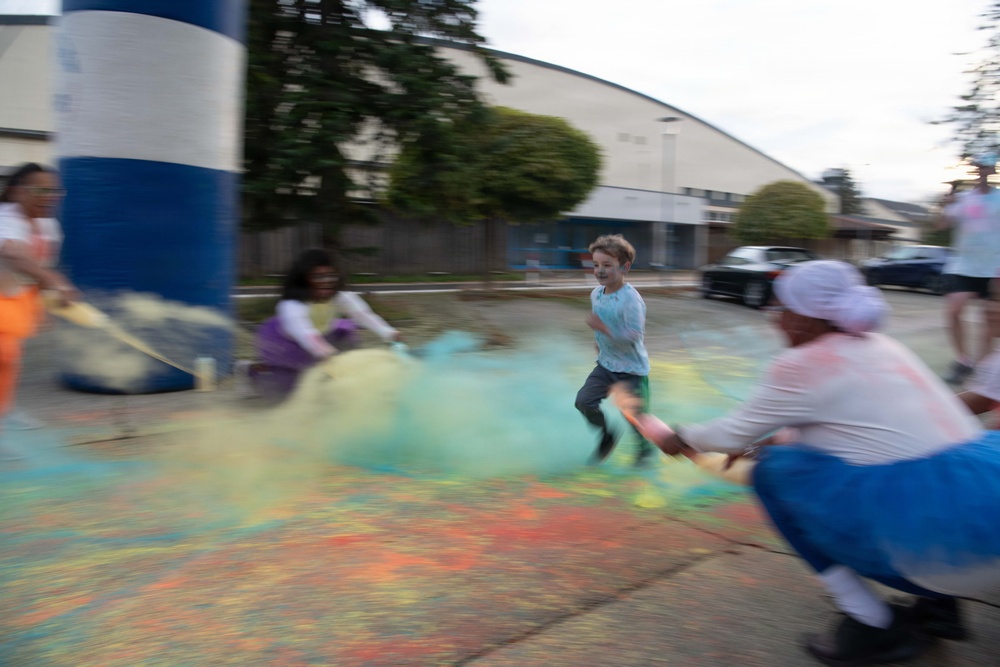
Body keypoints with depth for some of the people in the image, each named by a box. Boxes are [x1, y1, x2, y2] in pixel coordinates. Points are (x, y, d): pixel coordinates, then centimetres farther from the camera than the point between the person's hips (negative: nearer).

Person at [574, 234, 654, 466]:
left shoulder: (631, 299, -24)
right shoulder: (596, 294, -1)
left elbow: (635, 335, -30)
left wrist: (603, 327, -34)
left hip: (632, 369, -6)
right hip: (605, 364, 6)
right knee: (584, 400, -8)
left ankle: (646, 449, 35)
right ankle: (607, 435, 19)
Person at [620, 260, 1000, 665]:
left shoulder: (803, 365, -7)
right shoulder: (880, 346, 17)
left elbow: (735, 434, 5)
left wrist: (679, 439, 23)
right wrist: (768, 440, 37)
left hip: (939, 533, -9)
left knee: (774, 470, 3)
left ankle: (874, 626, 6)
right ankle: (937, 602, 20)